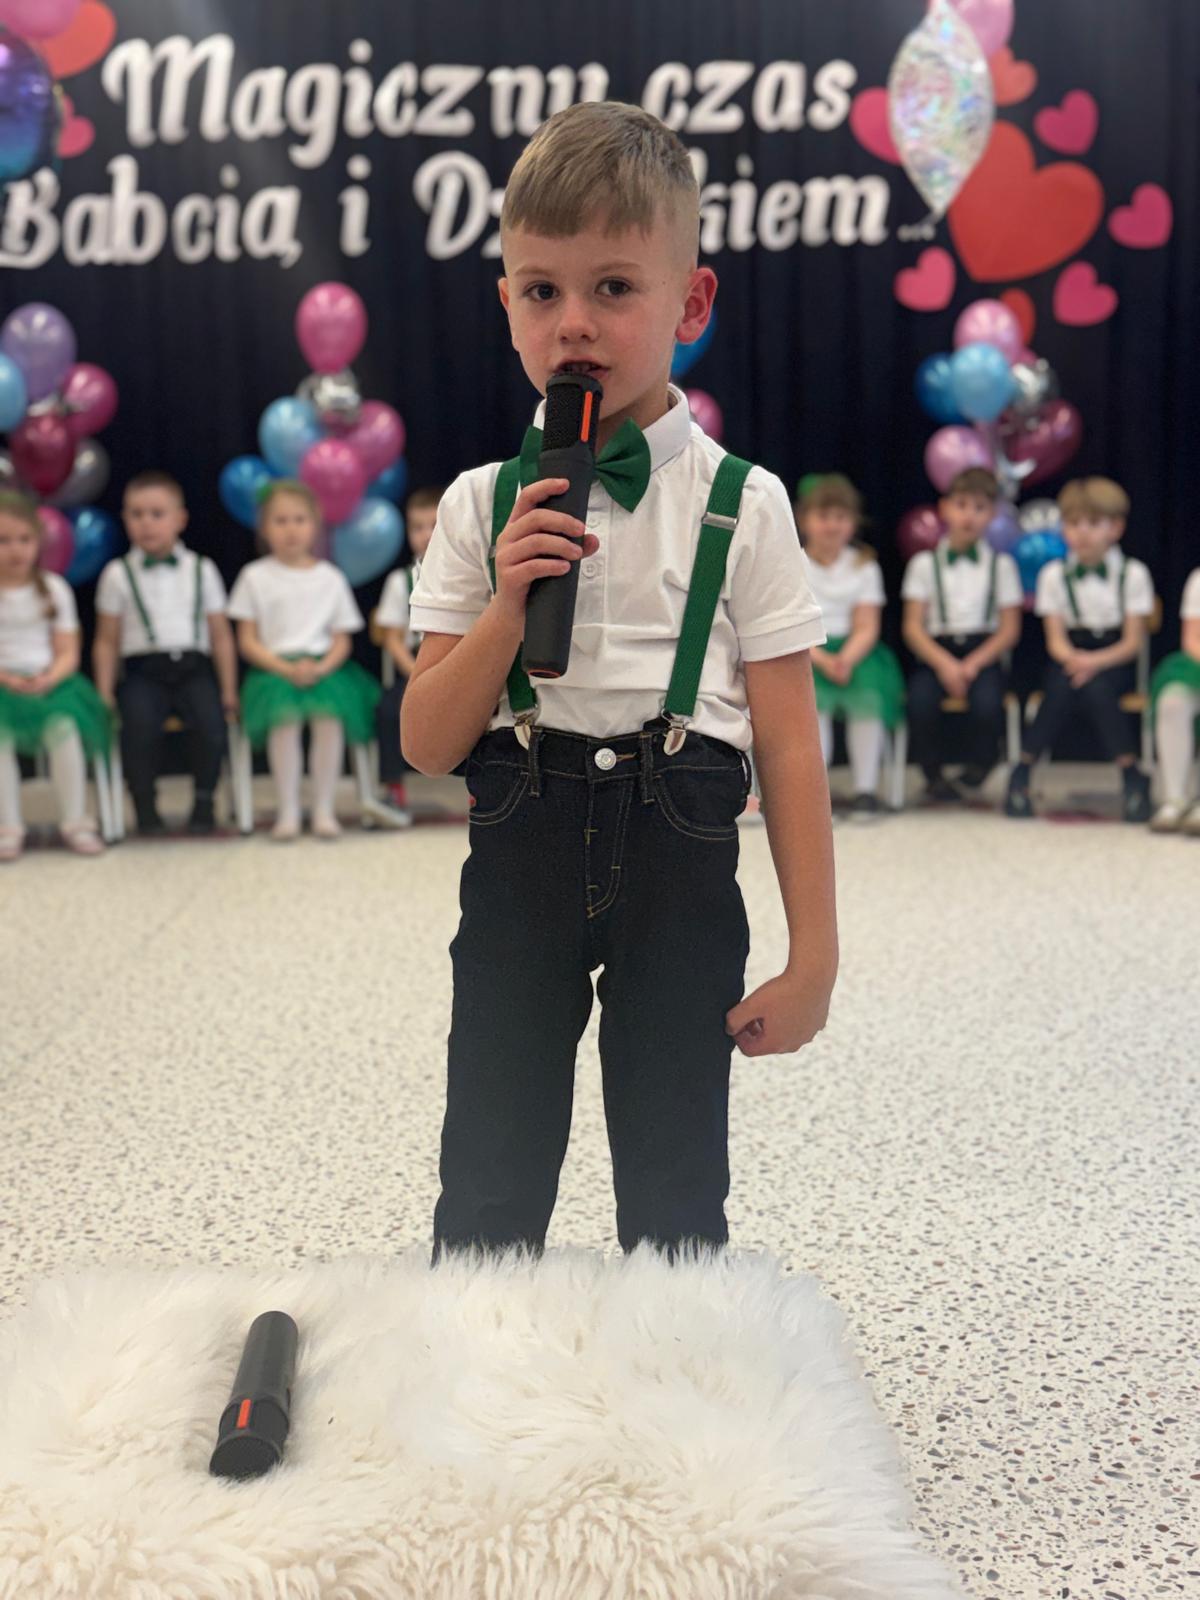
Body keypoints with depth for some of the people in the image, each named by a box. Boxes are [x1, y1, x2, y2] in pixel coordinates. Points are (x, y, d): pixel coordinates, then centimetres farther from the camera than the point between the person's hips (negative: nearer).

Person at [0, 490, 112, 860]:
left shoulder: (54, 588, 9)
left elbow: (68, 652, 6)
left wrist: (48, 679, -14)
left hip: (49, 682, 1)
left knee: (63, 727, -29)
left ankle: (75, 823, -17)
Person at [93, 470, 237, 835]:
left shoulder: (201, 570, 13)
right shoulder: (118, 575, 11)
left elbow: (221, 635, 12)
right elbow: (107, 641, 11)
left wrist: (229, 691, 5)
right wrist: (104, 694, 1)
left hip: (193, 669, 1)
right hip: (143, 671, -1)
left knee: (210, 721, -29)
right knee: (139, 724, -31)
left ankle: (204, 801, -8)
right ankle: (145, 805, -11)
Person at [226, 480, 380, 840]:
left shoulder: (330, 578, 13)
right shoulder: (255, 577, 9)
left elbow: (342, 639, 9)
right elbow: (247, 641, 3)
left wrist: (321, 667, -12)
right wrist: (286, 668, -13)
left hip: (324, 666, 1)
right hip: (274, 669, -1)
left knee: (330, 718, -30)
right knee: (285, 720, -32)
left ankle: (323, 809, -21)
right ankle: (288, 811, -23)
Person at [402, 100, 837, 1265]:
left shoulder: (742, 507, -3)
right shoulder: (484, 509, 2)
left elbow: (789, 744, -3)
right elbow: (426, 744, -1)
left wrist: (813, 954, -5)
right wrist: (509, 602, -17)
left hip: (678, 863, -1)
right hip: (520, 861, 2)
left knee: (676, 1193, 9)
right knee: (488, 1192, 10)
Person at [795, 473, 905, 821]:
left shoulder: (864, 567, 9)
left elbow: (866, 627, -1)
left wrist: (846, 659, -22)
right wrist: (822, 661, -22)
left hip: (853, 651, 1)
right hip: (803, 655, -1)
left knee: (868, 693, -28)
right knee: (813, 694, -31)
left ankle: (866, 788, -19)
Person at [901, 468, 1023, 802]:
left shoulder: (1001, 564, 12)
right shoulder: (924, 563, 12)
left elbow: (1010, 628, 5)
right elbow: (913, 627, 3)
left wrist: (974, 662, -11)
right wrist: (944, 663, -14)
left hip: (984, 652, 0)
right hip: (936, 652, 0)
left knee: (987, 701, -33)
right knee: (921, 699, -32)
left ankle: (975, 774, -7)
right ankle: (933, 775, -8)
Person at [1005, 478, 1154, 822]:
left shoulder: (1133, 574, 3)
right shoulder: (1054, 574, 8)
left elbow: (1133, 642, -3)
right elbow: (1056, 640, 2)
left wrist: (1094, 662, -21)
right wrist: (1072, 659, -22)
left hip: (1114, 664, -1)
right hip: (1069, 660, 1)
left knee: (1094, 688, -36)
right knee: (1063, 687, -34)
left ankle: (1132, 776, -27)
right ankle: (1021, 773, -28)